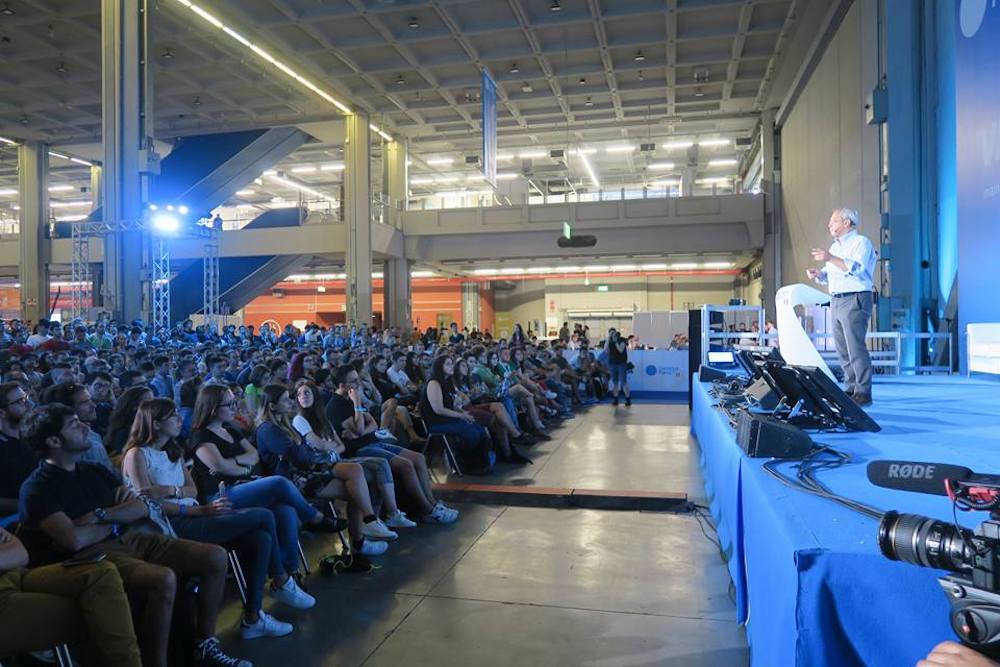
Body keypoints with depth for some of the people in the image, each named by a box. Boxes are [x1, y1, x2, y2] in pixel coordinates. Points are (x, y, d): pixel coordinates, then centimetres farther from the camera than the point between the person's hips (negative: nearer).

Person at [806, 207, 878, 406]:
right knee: (842, 349, 8)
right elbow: (828, 276, 22)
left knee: (856, 347, -11)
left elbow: (856, 268, -20)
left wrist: (831, 259, -25)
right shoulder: (835, 246, 22)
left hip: (855, 300, -8)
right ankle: (851, 389, 14)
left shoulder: (861, 242, -3)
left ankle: (863, 393, -8)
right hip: (836, 301, 8)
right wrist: (818, 274, 1)